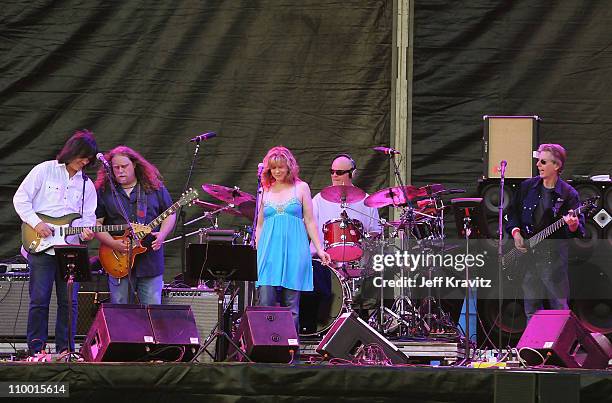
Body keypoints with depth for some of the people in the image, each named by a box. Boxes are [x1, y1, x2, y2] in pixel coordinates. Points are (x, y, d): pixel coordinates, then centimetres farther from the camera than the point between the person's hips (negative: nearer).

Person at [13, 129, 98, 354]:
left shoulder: (86, 185, 16)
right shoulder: (44, 171, 3)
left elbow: (88, 216, 13)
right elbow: (21, 199, 0)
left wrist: (86, 231, -10)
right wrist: (36, 223, -11)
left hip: (70, 249, 4)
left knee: (69, 302, 2)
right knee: (39, 300, -6)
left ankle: (65, 350, 8)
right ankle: (36, 350, -1)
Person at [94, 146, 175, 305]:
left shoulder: (154, 187, 7)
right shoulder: (104, 191, 4)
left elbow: (170, 214, 11)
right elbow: (96, 223, 1)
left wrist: (161, 235, -7)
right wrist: (113, 244, -12)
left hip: (150, 260, 0)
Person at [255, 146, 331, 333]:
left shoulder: (301, 188, 8)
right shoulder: (265, 192, 13)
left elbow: (309, 221, 7)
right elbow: (260, 225, 17)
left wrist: (319, 249, 1)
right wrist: (257, 253, 12)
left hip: (294, 250, -2)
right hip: (269, 251, 2)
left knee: (291, 305, -2)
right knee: (265, 302, -9)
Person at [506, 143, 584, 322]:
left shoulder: (568, 194, -6)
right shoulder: (527, 187, 7)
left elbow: (580, 232, -10)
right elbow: (513, 212, 18)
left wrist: (573, 226, -32)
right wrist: (515, 232, 1)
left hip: (553, 258, -4)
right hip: (527, 257, 4)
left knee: (559, 306, -2)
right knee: (531, 310, 9)